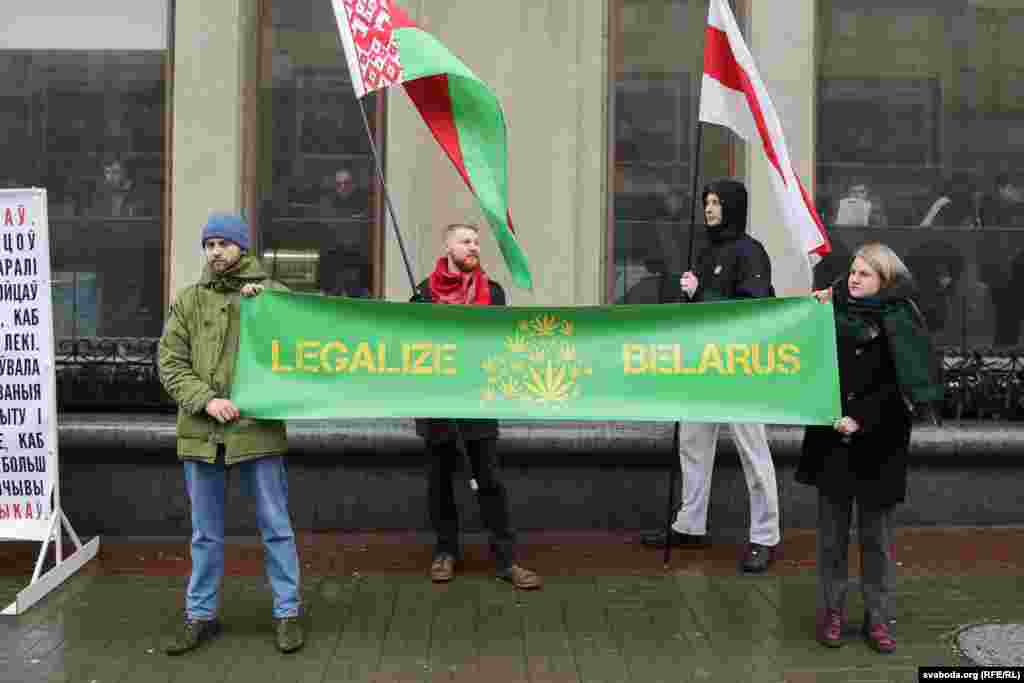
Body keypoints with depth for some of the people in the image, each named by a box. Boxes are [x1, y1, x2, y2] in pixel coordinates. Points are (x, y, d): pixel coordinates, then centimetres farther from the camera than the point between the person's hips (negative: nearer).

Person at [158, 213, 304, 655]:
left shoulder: (274, 295, 2)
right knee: (206, 534, 15)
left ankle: (286, 613, 21)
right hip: (201, 432, 2)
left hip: (258, 429, -2)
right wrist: (206, 400, -13)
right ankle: (200, 616, 29)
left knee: (276, 528, 7)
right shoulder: (188, 300, 7)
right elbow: (171, 364, 2)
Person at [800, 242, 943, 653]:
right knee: (832, 530, 9)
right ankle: (831, 609, 21)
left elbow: (900, 384, -11)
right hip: (831, 440, 3)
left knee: (876, 534, 8)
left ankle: (876, 616, 20)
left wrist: (861, 418, -17)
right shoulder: (835, 309, 4)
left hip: (877, 442, -3)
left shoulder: (899, 321, -5)